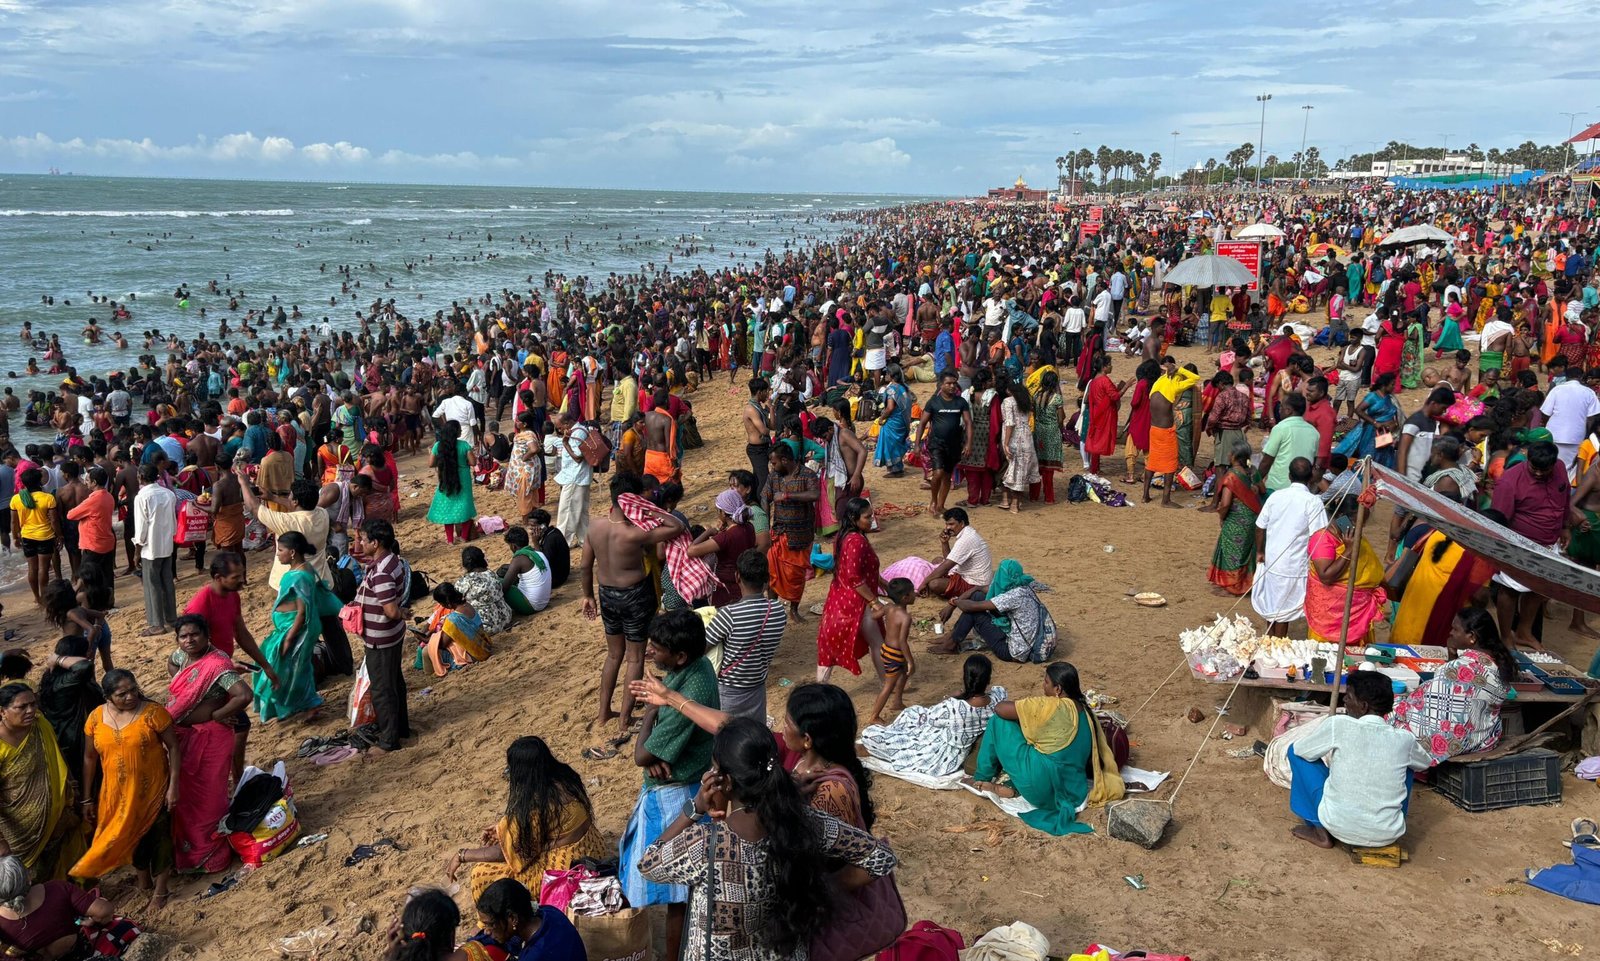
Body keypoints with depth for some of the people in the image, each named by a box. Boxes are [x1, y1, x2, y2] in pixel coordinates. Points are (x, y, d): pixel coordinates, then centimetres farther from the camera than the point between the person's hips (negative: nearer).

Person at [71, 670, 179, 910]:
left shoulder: (153, 712, -17)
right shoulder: (96, 717, -7)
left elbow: (173, 747, -11)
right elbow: (89, 758, 4)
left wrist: (173, 785, -14)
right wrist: (87, 798, 7)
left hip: (152, 790, -3)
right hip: (117, 793, 3)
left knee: (157, 836, 9)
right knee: (129, 836, 19)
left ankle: (160, 890, 28)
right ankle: (143, 882, 42)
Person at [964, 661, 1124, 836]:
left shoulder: (1053, 707, -18)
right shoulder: (1086, 711, 4)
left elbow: (1000, 708, -13)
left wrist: (1019, 707, 9)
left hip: (1040, 789, -8)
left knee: (999, 720, 0)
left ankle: (982, 778, 14)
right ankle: (1012, 787, 13)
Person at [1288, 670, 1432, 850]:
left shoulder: (1339, 725, -11)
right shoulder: (1404, 740, -1)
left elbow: (1298, 749, 4)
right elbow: (1425, 763, 23)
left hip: (1339, 828, -4)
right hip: (1388, 836, 4)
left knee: (1297, 753, 12)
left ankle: (1321, 831, 13)